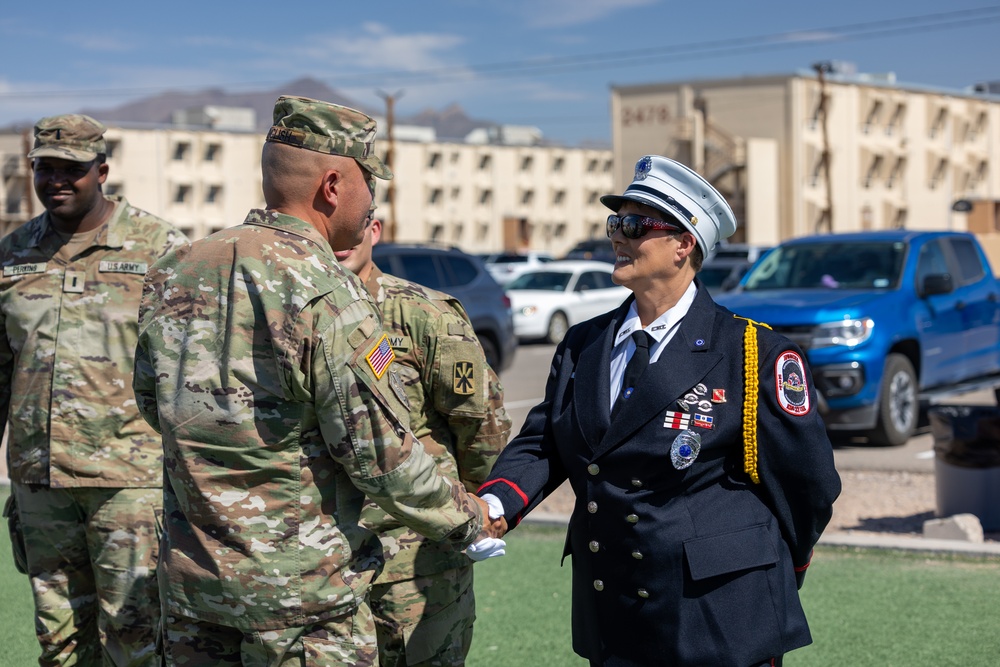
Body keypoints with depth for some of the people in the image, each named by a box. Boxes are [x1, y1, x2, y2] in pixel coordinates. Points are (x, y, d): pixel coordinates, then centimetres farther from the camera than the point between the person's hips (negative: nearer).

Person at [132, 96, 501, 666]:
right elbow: (381, 456, -17)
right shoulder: (327, 295, -19)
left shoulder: (173, 276, 2)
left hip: (189, 577, 7)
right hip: (299, 587, -6)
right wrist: (468, 517, -1)